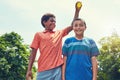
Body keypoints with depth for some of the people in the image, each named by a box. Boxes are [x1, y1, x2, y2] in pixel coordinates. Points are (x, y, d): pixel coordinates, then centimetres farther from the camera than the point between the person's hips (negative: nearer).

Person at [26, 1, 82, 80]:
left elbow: (72, 26, 16)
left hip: (58, 69, 2)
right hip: (43, 70, -2)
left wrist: (77, 11, 7)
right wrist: (29, 70, -3)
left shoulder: (59, 33, 20)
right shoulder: (38, 35, 12)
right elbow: (33, 52, 6)